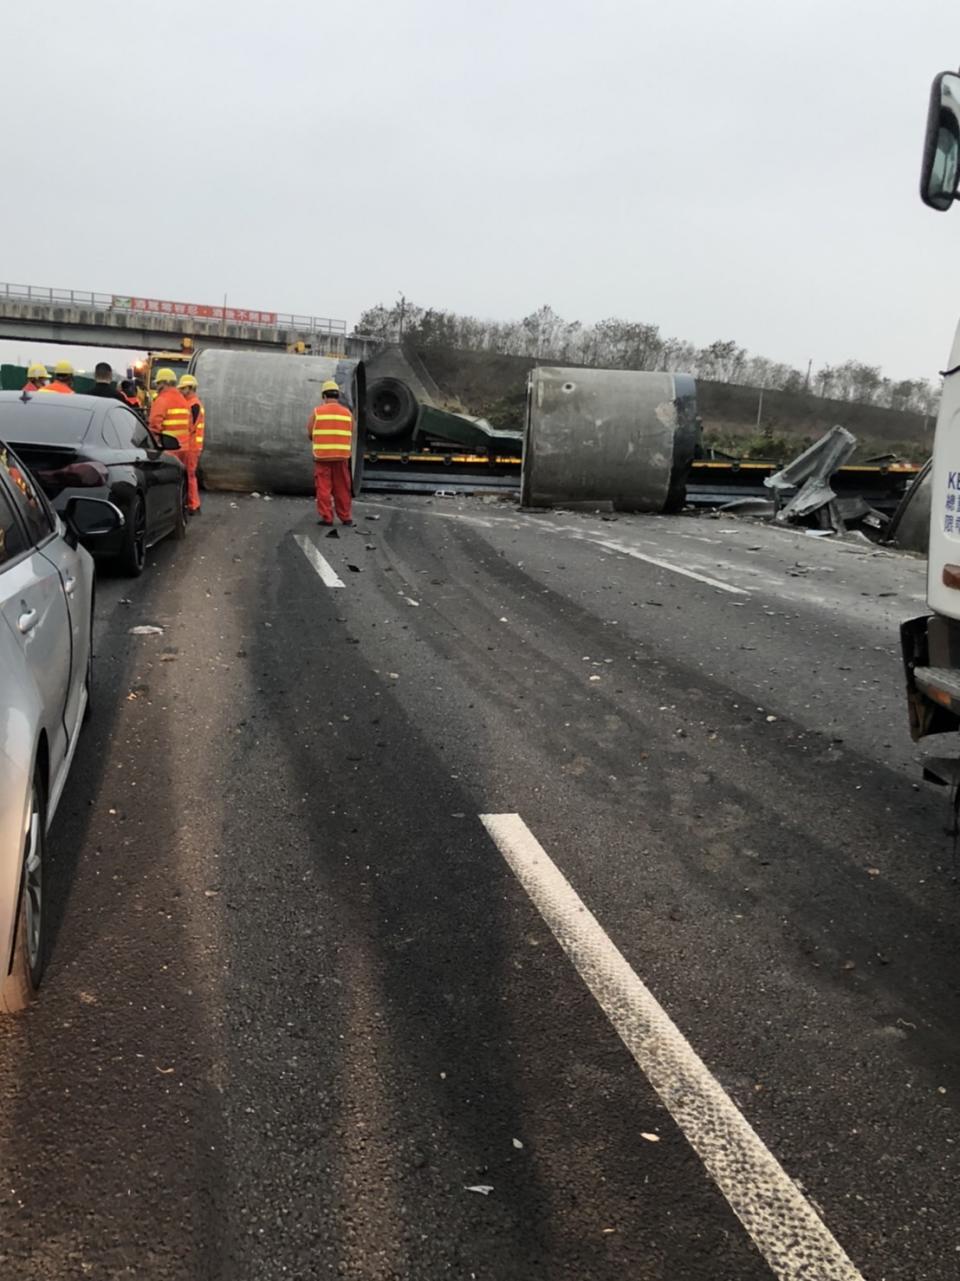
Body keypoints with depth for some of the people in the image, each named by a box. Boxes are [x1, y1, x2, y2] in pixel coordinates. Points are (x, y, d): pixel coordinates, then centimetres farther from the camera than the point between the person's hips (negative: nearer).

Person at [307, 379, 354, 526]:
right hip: (341, 456, 2)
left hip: (322, 456, -2)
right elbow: (350, 436, 6)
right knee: (342, 488, 10)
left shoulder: (317, 412, -3)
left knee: (323, 488, 3)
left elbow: (310, 434, 2)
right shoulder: (347, 413, 3)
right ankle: (345, 517, 14)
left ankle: (326, 517, 1)